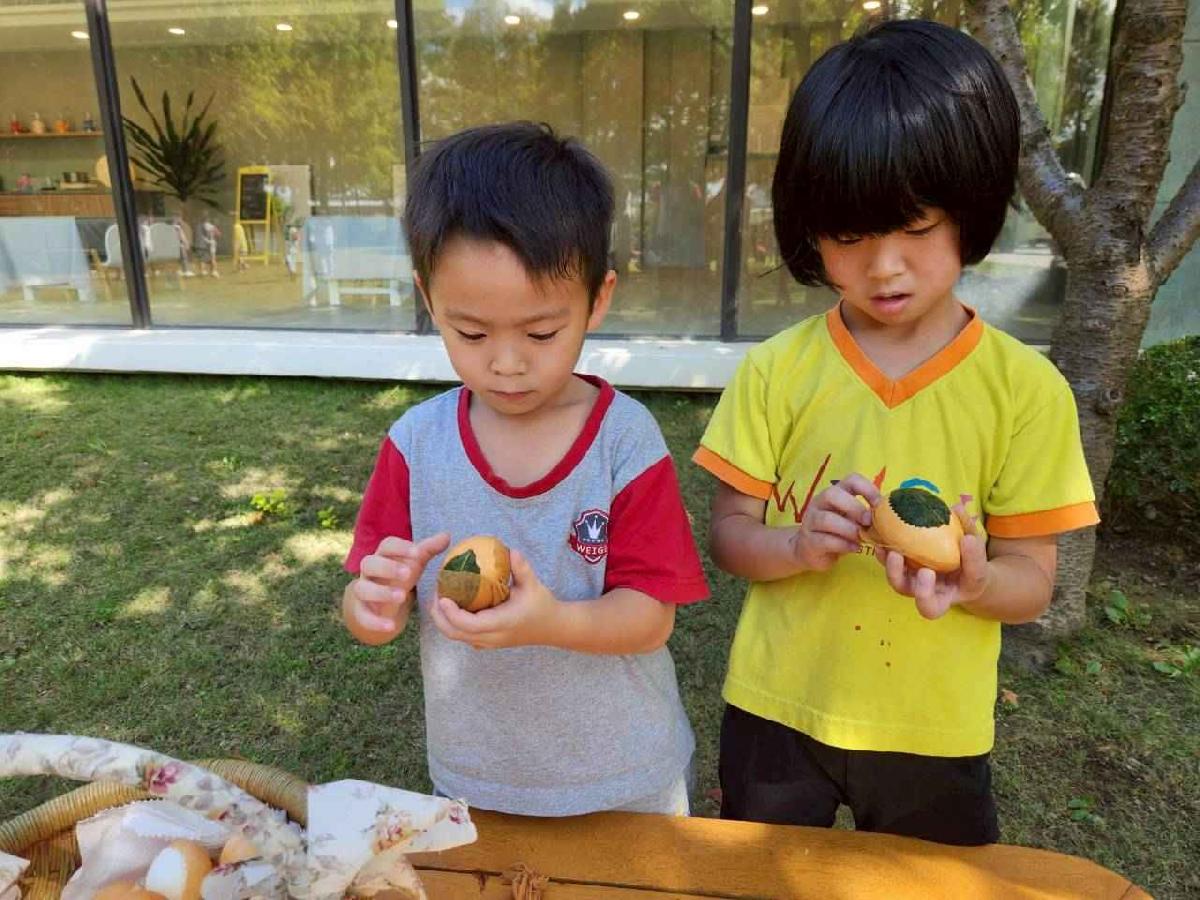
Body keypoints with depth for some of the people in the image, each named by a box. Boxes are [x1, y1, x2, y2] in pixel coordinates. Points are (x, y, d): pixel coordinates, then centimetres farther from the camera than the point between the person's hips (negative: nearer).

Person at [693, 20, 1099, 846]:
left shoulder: (1027, 388, -12)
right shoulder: (775, 371, -11)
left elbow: (1032, 583, -8)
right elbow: (728, 534, -7)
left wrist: (970, 581, -30)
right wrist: (798, 545, -27)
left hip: (934, 730, 0)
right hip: (776, 708, 1)